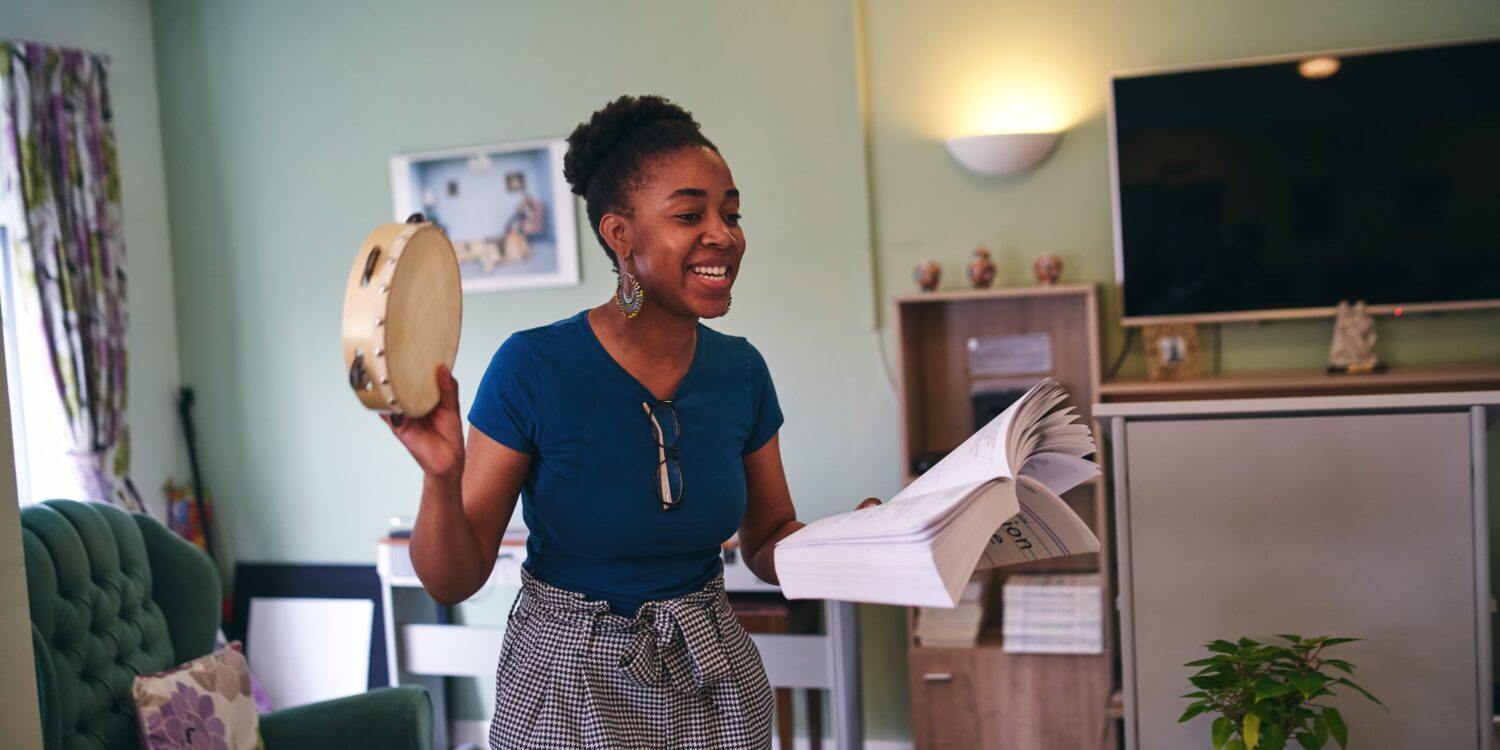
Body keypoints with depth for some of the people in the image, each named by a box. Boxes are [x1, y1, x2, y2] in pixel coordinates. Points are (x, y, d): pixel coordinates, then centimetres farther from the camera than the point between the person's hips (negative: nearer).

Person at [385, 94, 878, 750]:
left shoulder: (741, 370, -6)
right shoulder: (533, 367, -18)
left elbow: (768, 542, 5)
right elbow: (453, 581, -13)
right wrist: (442, 477, -32)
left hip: (714, 685, 4)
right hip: (568, 688, -4)